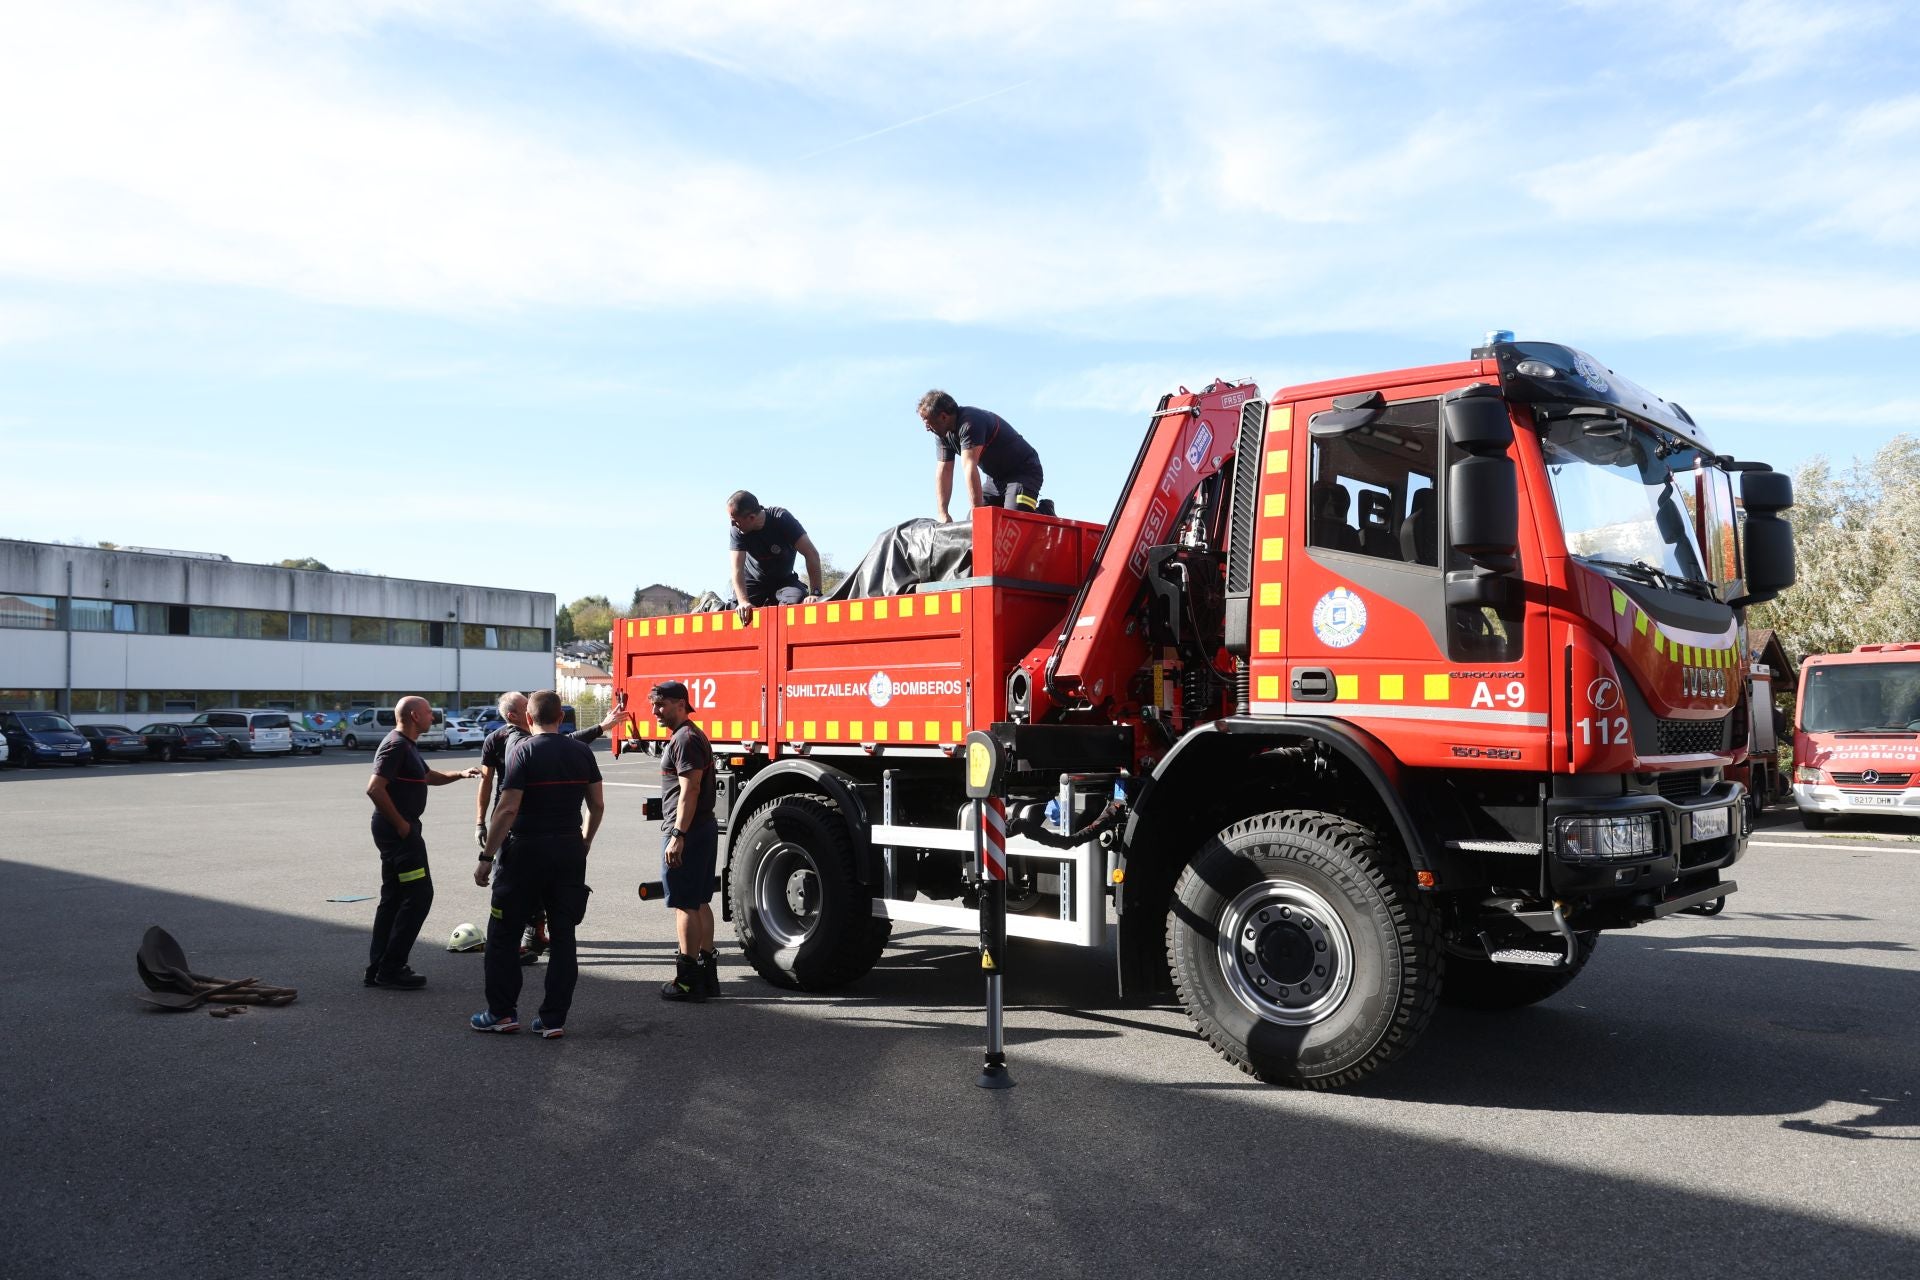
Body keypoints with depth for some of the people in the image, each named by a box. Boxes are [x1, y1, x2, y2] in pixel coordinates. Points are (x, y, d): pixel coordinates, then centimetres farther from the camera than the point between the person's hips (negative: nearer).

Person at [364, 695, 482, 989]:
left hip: (397, 830, 11)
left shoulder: (406, 745, 17)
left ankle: (378, 969, 19)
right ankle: (391, 969, -3)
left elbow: (428, 776, 33)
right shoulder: (396, 745, -16)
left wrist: (459, 774, 19)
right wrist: (400, 823, -20)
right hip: (398, 830, -11)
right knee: (419, 895, -7)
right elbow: (374, 788, -26)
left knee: (393, 897, 14)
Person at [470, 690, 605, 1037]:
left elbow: (508, 809, -15)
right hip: (570, 852, 5)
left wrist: (486, 857, -10)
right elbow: (598, 805, 6)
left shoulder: (523, 750, -10)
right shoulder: (582, 751, 4)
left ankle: (502, 1013, 15)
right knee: (563, 936, 8)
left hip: (526, 851, -4)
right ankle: (553, 1019, 10)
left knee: (503, 934, 10)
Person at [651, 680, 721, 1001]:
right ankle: (707, 972, 20)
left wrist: (677, 835, -24)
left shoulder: (685, 739, -15)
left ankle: (688, 979, -1)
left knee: (685, 905, -5)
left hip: (686, 831, -11)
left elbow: (689, 790, -22)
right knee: (699, 903, 14)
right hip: (704, 828, 11)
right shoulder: (693, 735, 18)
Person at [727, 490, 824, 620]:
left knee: (798, 602, -30)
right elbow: (737, 569, -27)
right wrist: (743, 602, -42)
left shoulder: (782, 518, -26)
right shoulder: (736, 531, -22)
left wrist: (815, 593, -35)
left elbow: (812, 554, -28)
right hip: (753, 581, 1)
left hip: (784, 579, -1)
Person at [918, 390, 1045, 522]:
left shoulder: (970, 422, -29)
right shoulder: (942, 434, 0)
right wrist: (943, 514, -15)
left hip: (1024, 471, -9)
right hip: (996, 478, 9)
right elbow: (944, 471, -5)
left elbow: (969, 468, -35)